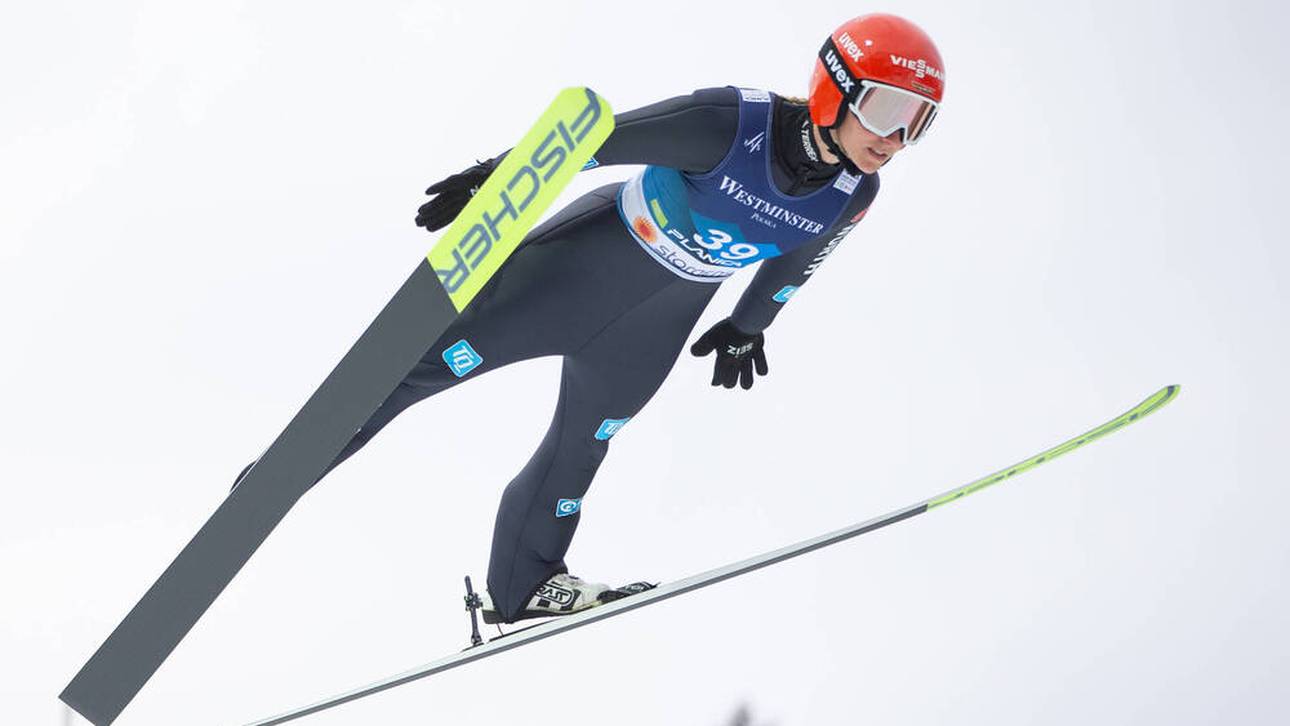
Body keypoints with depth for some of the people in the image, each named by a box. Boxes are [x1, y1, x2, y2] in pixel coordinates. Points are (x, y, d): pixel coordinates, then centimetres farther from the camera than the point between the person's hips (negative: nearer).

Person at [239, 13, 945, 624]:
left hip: (656, 323, 5)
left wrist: (747, 325, 22)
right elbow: (604, 136, -23)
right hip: (590, 258, -5)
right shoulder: (732, 123, -31)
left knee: (578, 449, 14)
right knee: (443, 354, -5)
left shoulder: (853, 196, -13)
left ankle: (520, 586, 35)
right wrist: (499, 176, -19)